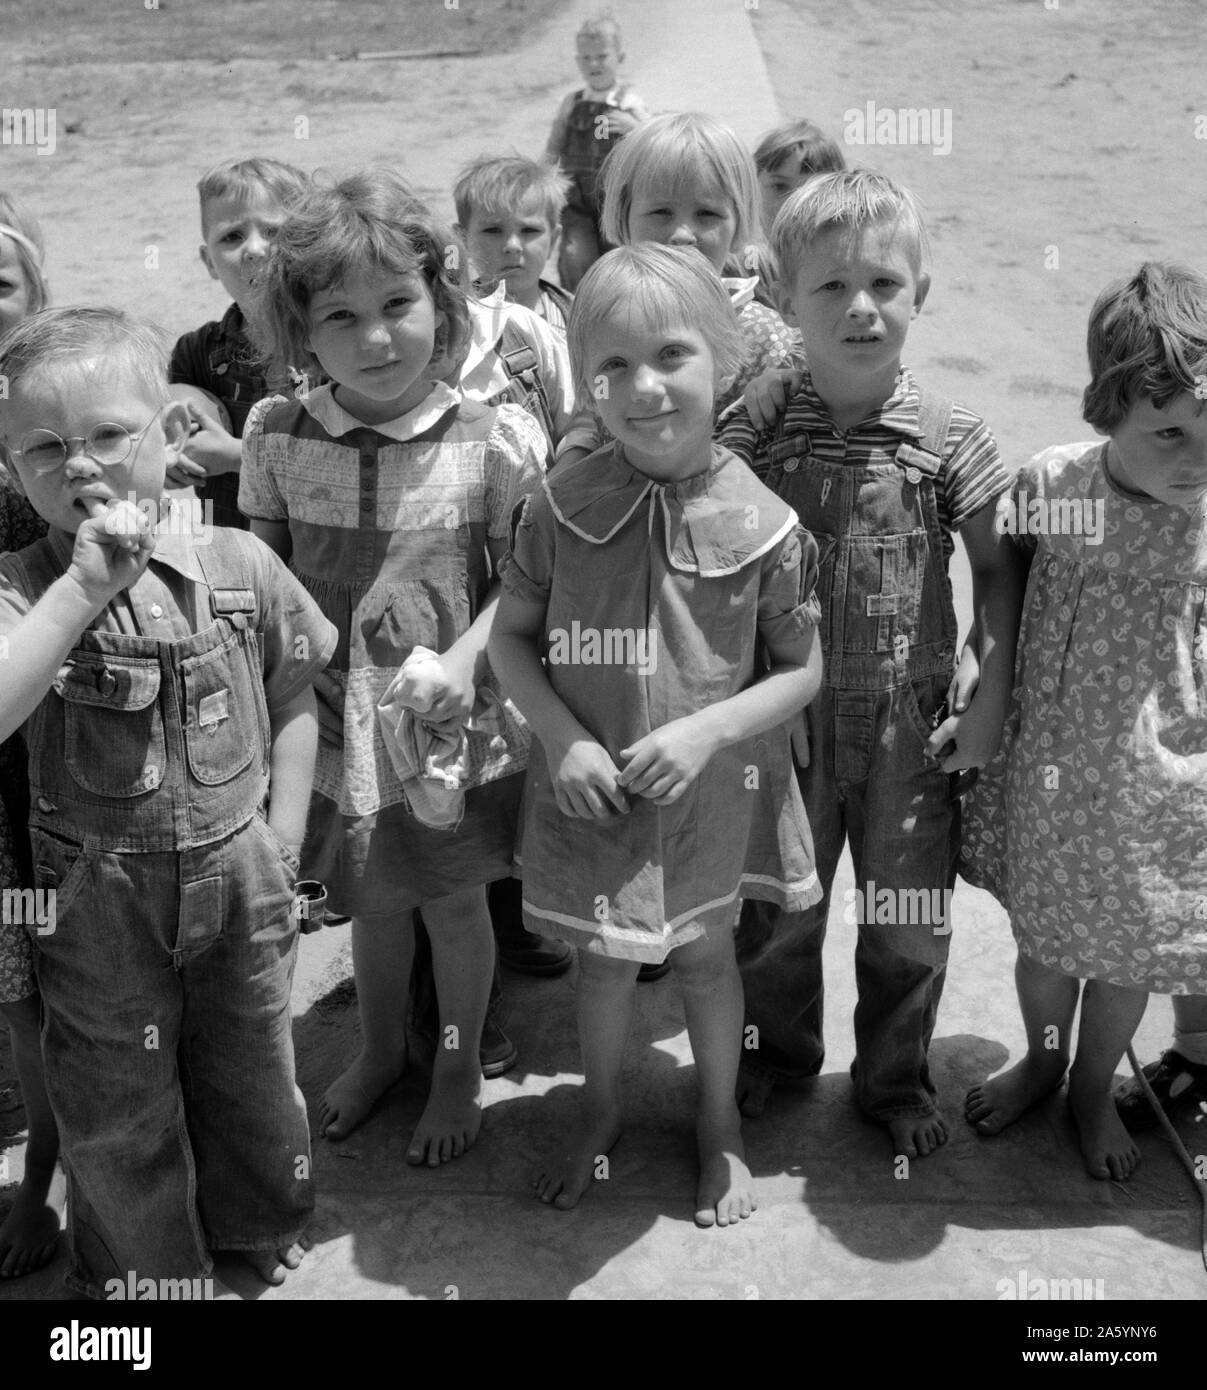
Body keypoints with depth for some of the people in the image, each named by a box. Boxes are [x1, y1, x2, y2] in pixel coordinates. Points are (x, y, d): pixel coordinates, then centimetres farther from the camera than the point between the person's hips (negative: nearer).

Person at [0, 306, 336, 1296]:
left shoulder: (241, 567, -8)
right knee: (115, 1102, 14)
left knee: (252, 1067, 21)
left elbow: (293, 704, 2)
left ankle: (260, 1223, 49)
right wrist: (83, 587, -33)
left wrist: (280, 846, -1)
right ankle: (141, 1263, 41)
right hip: (97, 890, -1)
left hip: (238, 870, 2)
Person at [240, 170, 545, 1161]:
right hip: (334, 723, 3)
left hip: (451, 722, -2)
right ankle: (381, 1049, 50)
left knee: (454, 898, 16)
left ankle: (460, 1068, 42)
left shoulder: (496, 439, -15)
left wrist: (465, 657, -23)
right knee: (368, 899, 22)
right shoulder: (276, 436, -7)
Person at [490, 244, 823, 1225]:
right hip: (588, 789, 1)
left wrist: (708, 729, -21)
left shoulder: (764, 525, -16)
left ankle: (722, 1124, 44)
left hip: (710, 792, -1)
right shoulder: (560, 510, -13)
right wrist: (562, 738, -17)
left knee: (706, 955, 19)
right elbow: (512, 637, -3)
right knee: (603, 958, 20)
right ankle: (602, 1112, 46)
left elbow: (802, 668, -7)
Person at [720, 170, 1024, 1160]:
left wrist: (990, 701, -6)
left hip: (912, 724, 0)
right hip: (789, 717, 0)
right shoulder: (755, 433, -8)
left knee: (909, 923, 14)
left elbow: (999, 570, -1)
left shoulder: (949, 438, -8)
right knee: (777, 911, 17)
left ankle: (897, 1080, 38)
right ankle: (778, 1052, 44)